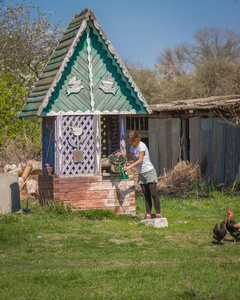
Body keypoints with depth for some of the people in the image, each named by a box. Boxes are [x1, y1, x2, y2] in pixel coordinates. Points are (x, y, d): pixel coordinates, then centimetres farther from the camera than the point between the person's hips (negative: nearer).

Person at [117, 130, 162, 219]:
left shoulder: (141, 146, -14)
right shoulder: (132, 147, 11)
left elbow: (140, 160, -21)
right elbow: (129, 158, 16)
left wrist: (129, 167, -27)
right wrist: (121, 155, -3)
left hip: (149, 172, -7)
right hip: (141, 174, 7)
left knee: (153, 193, -9)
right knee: (146, 195, 5)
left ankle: (158, 213, -6)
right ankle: (148, 214, 4)